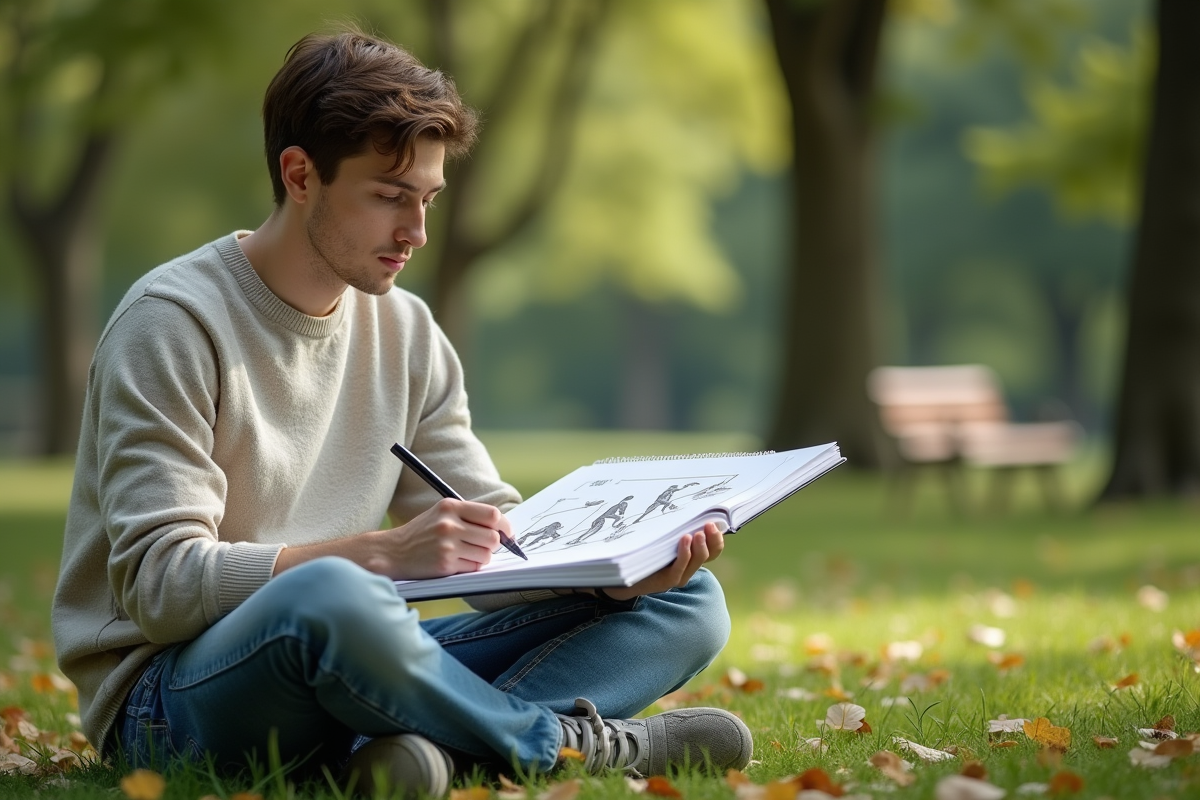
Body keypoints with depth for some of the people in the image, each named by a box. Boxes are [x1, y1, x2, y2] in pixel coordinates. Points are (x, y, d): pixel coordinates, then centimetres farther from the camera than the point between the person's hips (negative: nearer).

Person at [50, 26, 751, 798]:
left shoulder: (406, 333, 11)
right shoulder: (174, 324, -10)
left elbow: (492, 543, 10)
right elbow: (158, 584, -19)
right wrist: (383, 552, -29)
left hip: (348, 662, 7)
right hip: (169, 695, -7)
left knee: (687, 601, -2)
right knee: (330, 593, -42)